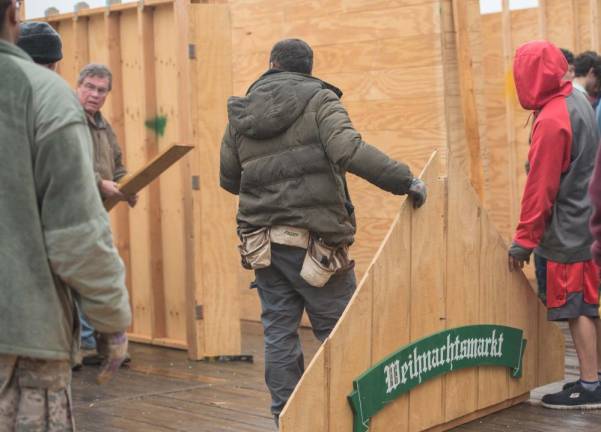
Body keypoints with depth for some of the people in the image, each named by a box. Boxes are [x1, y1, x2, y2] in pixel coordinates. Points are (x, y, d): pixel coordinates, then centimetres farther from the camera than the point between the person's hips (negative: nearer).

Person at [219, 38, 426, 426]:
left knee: (279, 332, 11)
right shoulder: (320, 100, -4)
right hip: (313, 239, -4)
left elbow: (229, 179, 15)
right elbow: (349, 151, -21)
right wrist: (405, 181, -20)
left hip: (262, 243, 5)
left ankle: (286, 416, 14)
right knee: (340, 331, 5)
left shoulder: (240, 114, 10)